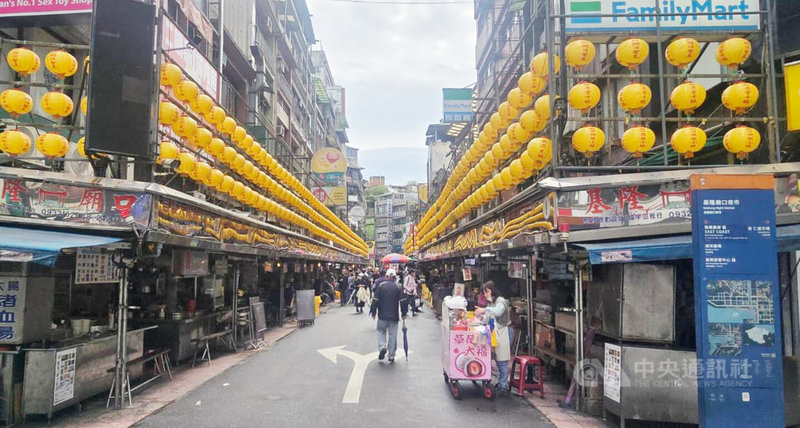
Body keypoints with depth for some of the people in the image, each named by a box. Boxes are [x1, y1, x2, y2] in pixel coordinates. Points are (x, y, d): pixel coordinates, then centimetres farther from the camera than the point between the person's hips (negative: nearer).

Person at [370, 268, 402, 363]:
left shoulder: (381, 285, -3)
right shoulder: (398, 287, -3)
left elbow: (375, 300, -3)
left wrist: (373, 312, 7)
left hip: (382, 315, 0)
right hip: (394, 316, 0)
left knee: (381, 330, 18)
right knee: (392, 335, 8)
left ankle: (382, 347, -5)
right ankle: (391, 355, 10)